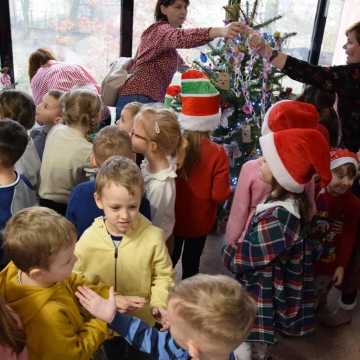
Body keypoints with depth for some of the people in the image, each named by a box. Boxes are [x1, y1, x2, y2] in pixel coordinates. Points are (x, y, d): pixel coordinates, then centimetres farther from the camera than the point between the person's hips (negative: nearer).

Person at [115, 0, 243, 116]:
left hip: (147, 100, 10)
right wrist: (220, 31, -46)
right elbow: (181, 37, -33)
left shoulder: (164, 34, 22)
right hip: (138, 99, -10)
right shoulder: (160, 29, -9)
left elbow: (179, 63, 37)